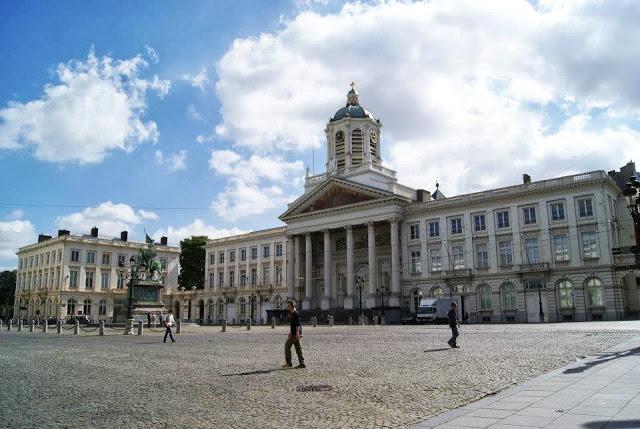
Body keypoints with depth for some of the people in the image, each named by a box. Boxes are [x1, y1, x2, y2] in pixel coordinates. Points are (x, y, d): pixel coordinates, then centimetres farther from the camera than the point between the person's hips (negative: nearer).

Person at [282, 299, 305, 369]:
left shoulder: (295, 314, -15)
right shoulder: (292, 313, 17)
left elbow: (297, 325, -21)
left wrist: (297, 333, -26)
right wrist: (290, 332, 29)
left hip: (295, 334, -10)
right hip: (293, 333, 10)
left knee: (287, 346, -4)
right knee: (298, 348, 9)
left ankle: (288, 363, 1)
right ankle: (302, 364, 10)